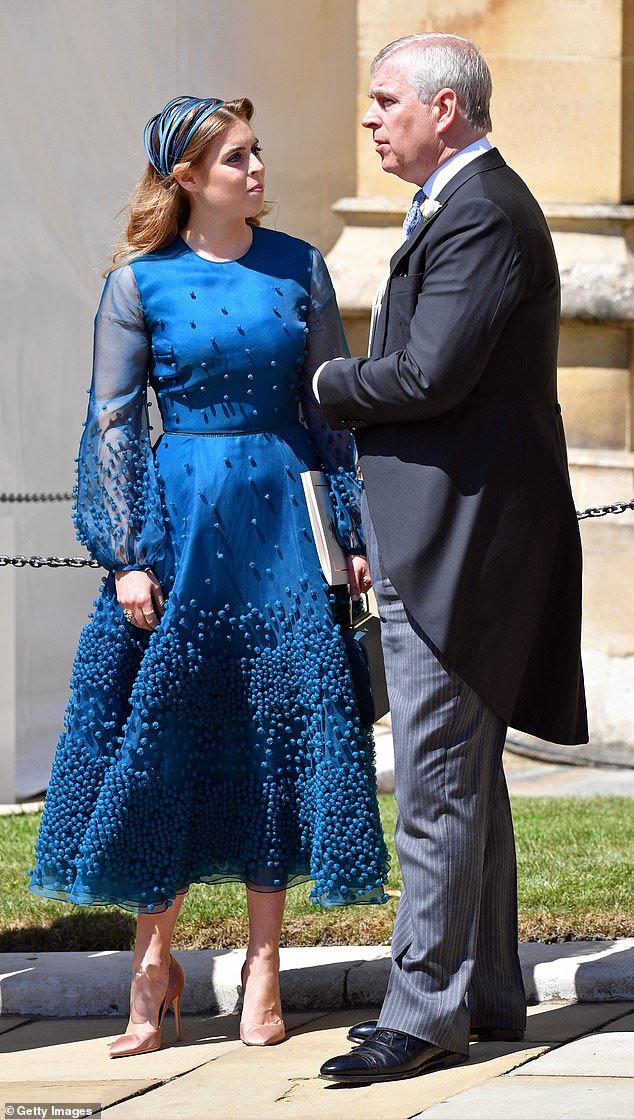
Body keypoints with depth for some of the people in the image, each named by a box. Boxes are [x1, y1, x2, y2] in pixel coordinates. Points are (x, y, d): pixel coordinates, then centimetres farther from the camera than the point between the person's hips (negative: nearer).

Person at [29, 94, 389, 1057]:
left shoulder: (297, 267, 5)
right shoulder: (141, 282, -1)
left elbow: (333, 405, 8)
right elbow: (113, 425, 0)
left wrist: (357, 530, 2)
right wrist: (126, 558, -6)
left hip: (285, 515, 2)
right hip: (181, 516, -2)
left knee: (278, 726, 2)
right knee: (164, 730, 0)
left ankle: (264, 964, 11)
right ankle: (155, 961, 13)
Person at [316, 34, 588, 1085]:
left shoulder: (480, 217, -16)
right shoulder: (471, 204, 18)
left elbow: (430, 375, -23)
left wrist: (326, 385, -8)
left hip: (457, 539, -11)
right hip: (445, 535, 11)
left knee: (439, 783, -8)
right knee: (465, 777, 16)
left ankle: (426, 1012, -5)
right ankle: (486, 990, 23)